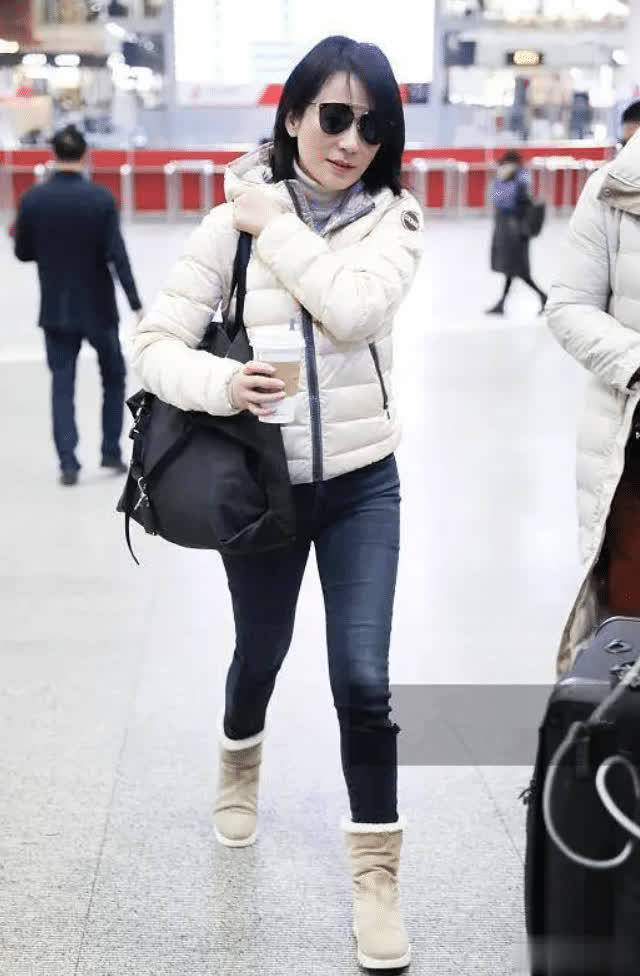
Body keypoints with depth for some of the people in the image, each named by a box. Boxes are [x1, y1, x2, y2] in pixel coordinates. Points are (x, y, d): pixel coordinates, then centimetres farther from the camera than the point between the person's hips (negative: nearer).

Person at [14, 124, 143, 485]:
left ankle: (68, 462, -3)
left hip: (56, 309, 1)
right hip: (98, 307, -1)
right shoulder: (101, 198, -11)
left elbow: (23, 252, 3)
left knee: (63, 384, 5)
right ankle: (112, 452, 19)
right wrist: (136, 304, -13)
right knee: (114, 377, 17)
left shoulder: (33, 199, -5)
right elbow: (117, 255, -15)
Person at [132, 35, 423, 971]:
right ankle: (240, 761, 55)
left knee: (363, 678, -4)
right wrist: (222, 382, -31)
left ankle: (377, 869, 14)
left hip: (362, 484, 0)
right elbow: (156, 344, -12)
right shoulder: (233, 222, -10)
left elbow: (356, 310, -25)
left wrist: (276, 224, -18)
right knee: (262, 651, 21)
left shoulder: (393, 218, -6)